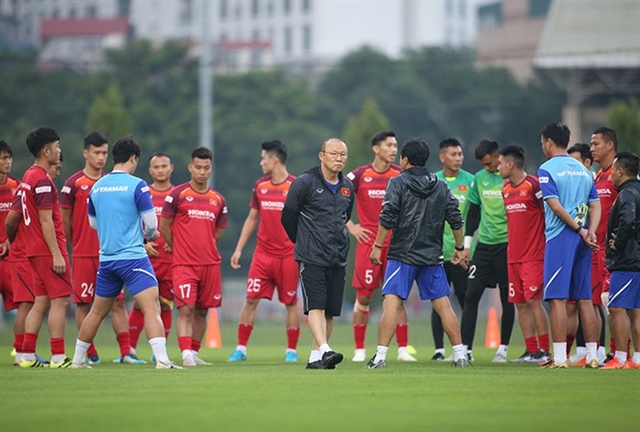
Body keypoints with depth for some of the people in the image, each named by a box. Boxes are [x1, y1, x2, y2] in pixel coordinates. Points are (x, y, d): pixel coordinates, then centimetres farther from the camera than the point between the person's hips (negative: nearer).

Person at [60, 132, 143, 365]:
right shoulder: (74, 183, -3)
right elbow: (65, 220, 1)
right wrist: (75, 245, 4)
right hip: (83, 255, -3)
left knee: (118, 302, -1)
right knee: (83, 304, 1)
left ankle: (126, 352, -2)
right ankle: (90, 354, 8)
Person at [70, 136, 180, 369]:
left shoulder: (96, 187, 8)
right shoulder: (137, 185, -9)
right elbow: (151, 224, -10)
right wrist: (151, 234, 14)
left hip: (106, 259, 6)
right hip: (133, 257, -6)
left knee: (97, 312, 19)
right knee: (151, 308, -10)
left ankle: (77, 360, 26)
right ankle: (162, 359, -23)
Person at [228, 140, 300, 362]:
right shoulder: (260, 186, 9)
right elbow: (251, 219, 17)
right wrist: (239, 249, 12)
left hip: (288, 256, -4)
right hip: (263, 254, 4)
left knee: (291, 302, 3)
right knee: (251, 299, -2)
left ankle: (292, 350, 13)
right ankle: (241, 348, 3)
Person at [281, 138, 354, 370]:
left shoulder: (347, 187, 13)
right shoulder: (304, 183, -5)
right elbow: (288, 216, 2)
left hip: (338, 259, 6)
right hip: (311, 259, -6)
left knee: (330, 311, 5)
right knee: (316, 306, -17)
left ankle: (315, 357, 12)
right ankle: (325, 350, -30)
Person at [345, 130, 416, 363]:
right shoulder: (360, 175, -1)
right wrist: (350, 226, 0)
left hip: (395, 243, 2)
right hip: (368, 241, -2)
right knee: (363, 296, 0)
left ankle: (403, 349, 1)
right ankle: (359, 349, 8)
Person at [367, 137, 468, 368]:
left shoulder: (398, 183, -3)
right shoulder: (441, 186, 10)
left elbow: (387, 219, -11)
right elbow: (456, 220, 9)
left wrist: (377, 247, -4)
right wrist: (459, 248, 19)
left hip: (402, 255, -4)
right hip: (432, 256, 4)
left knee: (391, 304, -7)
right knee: (443, 305, 8)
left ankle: (381, 355, -15)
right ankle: (460, 355, 8)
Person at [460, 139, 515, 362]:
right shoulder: (479, 179, 8)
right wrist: (467, 243, 12)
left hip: (507, 245, -4)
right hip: (484, 244, 4)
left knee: (507, 298, 2)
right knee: (471, 295, -2)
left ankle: (503, 349, 10)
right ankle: (465, 348, -2)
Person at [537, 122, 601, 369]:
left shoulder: (547, 169, -6)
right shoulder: (583, 170, 16)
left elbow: (556, 206, -15)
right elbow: (595, 205, 9)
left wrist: (580, 230, -10)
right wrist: (590, 230, -5)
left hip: (559, 237, -6)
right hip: (581, 243, 6)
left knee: (557, 298, -7)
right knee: (584, 298, 9)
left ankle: (560, 357, -11)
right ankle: (592, 356, 8)